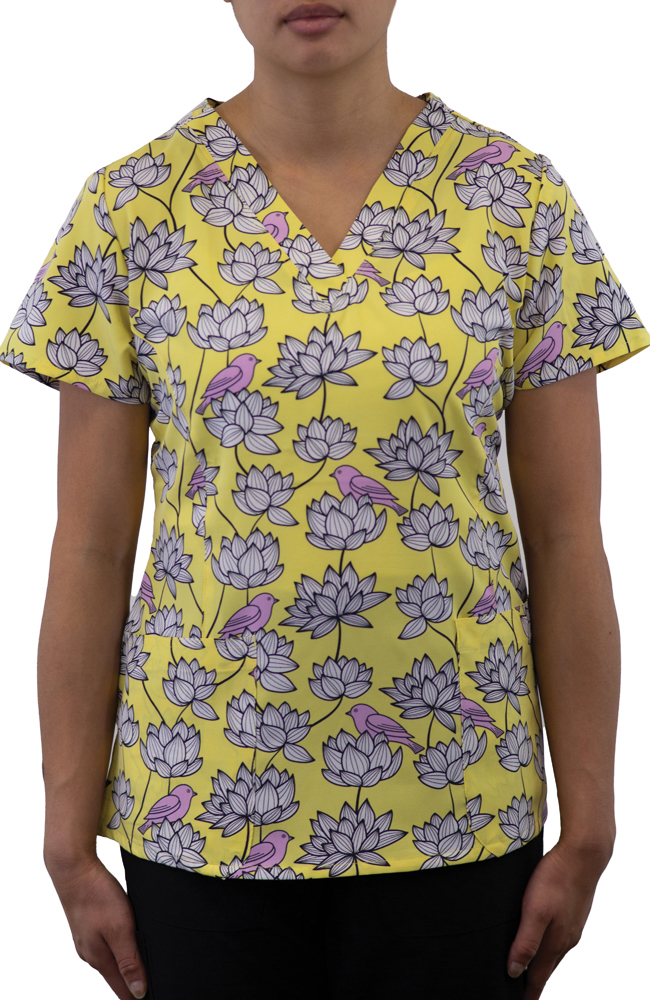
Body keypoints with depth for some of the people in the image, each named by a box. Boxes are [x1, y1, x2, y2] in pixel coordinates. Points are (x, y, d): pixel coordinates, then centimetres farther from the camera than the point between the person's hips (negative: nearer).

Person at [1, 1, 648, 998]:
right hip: (203, 799, 0)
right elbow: (92, 550, -2)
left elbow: (566, 541, -2)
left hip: (456, 801, 1)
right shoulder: (132, 206, -4)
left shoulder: (517, 197, -3)